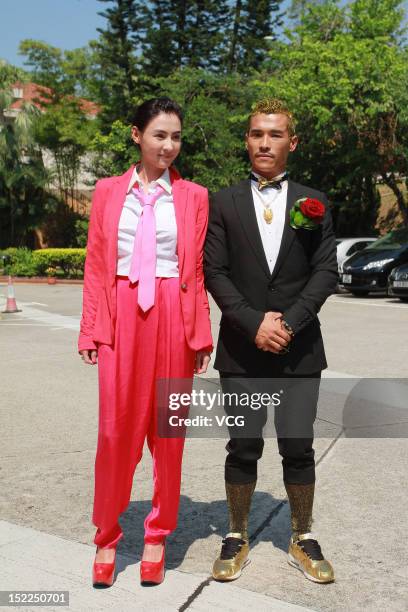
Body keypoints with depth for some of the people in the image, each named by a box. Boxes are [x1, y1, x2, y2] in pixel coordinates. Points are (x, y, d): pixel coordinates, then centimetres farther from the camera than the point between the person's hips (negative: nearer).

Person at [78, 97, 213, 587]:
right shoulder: (108, 192, 8)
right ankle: (106, 538, 20)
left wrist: (201, 335, 0)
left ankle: (157, 535, 23)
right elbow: (96, 266, 6)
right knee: (115, 429, 2)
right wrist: (92, 330, -1)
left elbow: (198, 270, 5)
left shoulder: (193, 196, 6)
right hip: (122, 315, 0)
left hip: (173, 316, 0)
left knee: (168, 430, 6)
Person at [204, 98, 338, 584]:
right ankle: (236, 538, 21)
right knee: (243, 447, 4)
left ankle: (302, 539, 22)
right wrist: (253, 323, -12)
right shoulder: (224, 202, 6)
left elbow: (326, 271, 1)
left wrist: (289, 323, -12)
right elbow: (214, 271, -1)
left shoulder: (313, 203, 8)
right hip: (242, 347, 0)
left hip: (298, 346, 1)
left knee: (298, 447, 4)